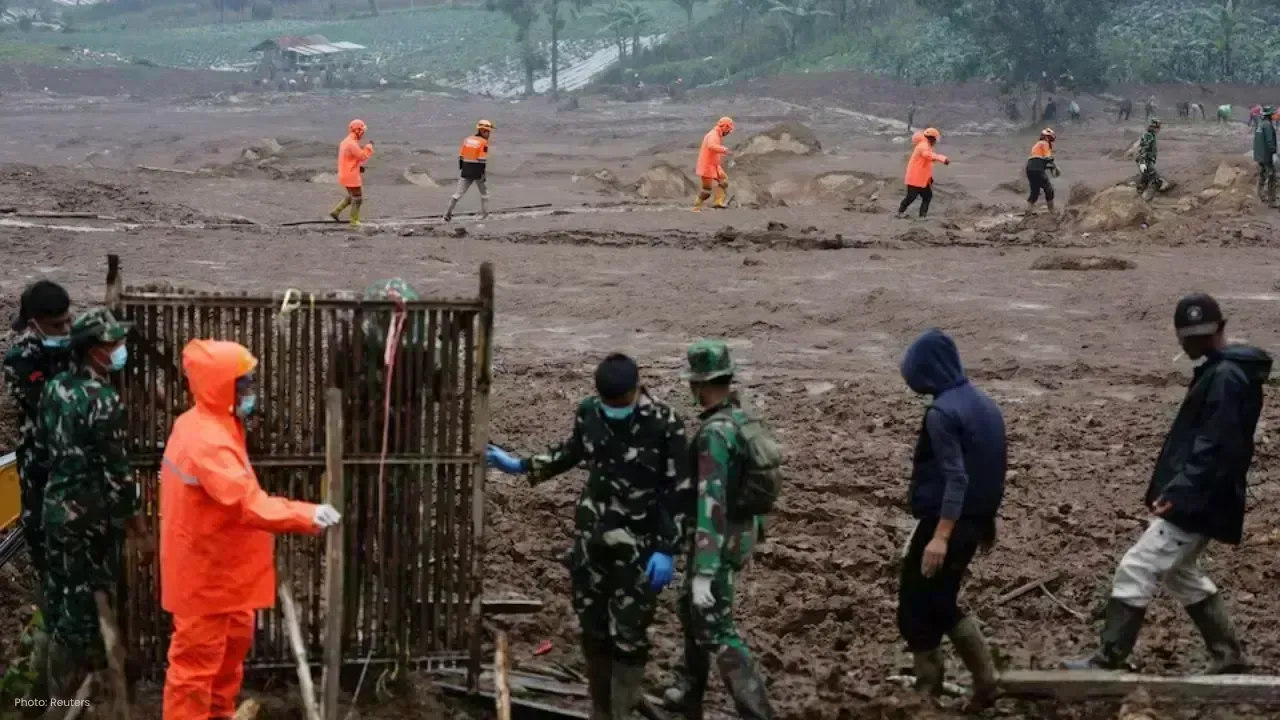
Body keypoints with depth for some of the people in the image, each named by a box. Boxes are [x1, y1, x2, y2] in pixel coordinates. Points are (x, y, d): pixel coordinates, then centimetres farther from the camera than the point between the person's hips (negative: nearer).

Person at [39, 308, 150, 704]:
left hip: (55, 509, 8)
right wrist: (141, 533, -13)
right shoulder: (102, 399, -20)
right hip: (92, 518, -8)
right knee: (90, 607, 2)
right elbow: (116, 473, -19)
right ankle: (76, 701, 10)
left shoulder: (54, 388, 5)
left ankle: (60, 696, 27)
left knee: (62, 604, 16)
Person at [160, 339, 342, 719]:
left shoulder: (213, 426, 6)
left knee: (233, 642, 24)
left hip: (221, 567, 11)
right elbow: (247, 502, -39)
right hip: (205, 574, -11)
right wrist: (306, 515, -47)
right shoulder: (206, 441, -28)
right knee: (196, 661, 0)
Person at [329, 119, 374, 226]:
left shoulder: (346, 142, 11)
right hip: (351, 176, -10)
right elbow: (363, 156, -22)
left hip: (346, 174, 10)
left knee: (352, 196, 23)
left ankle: (336, 212, 20)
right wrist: (369, 146, -10)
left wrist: (359, 167, 12)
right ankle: (354, 221, 10)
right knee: (358, 198, 3)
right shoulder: (352, 144, -23)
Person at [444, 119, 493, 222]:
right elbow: (483, 159, -16)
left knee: (459, 192, 4)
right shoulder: (484, 143, -10)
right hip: (478, 171, -5)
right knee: (484, 193, 16)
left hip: (466, 171, 5)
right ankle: (484, 215, 19)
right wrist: (483, 173, -14)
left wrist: (461, 169, 17)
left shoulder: (467, 140, 9)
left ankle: (448, 213, -7)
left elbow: (461, 156, 10)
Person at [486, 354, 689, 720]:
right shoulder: (588, 412, -3)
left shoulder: (665, 424, -17)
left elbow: (679, 492, -12)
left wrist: (666, 550, -14)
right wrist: (520, 465, 18)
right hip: (591, 541, 5)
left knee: (628, 637, -2)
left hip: (639, 549, -5)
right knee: (593, 632, 13)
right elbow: (571, 451, 18)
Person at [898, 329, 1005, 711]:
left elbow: (955, 478, -25)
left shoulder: (942, 412, -19)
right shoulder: (985, 404, 9)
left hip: (944, 522, -9)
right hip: (972, 521, 9)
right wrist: (987, 519, 25)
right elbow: (998, 466, 16)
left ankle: (928, 692, 11)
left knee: (916, 610, 5)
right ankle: (984, 680, 15)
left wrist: (940, 537, -28)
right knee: (941, 604, 19)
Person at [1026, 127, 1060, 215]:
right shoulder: (1044, 144, 3)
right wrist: (1056, 168, 0)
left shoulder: (1036, 145, 29)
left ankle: (1028, 214, 8)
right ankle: (1052, 213, 0)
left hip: (1029, 169, 9)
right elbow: (1048, 158, -8)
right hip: (1038, 170, -8)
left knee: (1034, 192, 13)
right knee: (1049, 189, 0)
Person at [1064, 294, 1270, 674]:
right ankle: (1228, 655, 27)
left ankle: (1108, 661, -5)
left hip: (1196, 503, -11)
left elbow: (1215, 447, -26)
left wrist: (1179, 492, -31)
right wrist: (1173, 489, 17)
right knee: (1179, 572, 22)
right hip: (1195, 499, 11)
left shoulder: (1225, 377, -17)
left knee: (1135, 570, -10)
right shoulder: (1219, 371, 16)